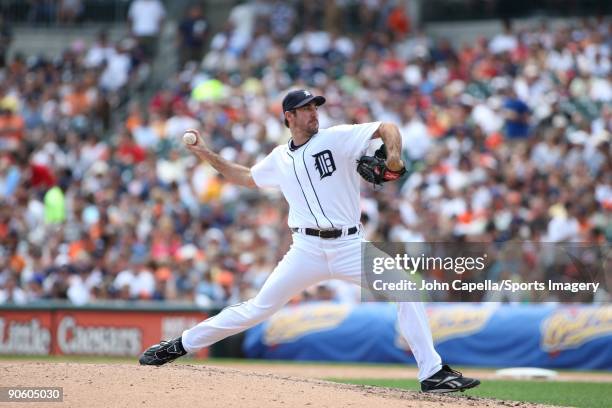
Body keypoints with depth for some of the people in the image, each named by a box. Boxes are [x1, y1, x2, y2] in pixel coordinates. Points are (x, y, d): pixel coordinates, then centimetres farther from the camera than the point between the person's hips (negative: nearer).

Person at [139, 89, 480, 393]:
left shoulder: (338, 137, 0)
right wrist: (206, 154, 21)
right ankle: (180, 346, 9)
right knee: (259, 308, -2)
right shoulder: (280, 158, 11)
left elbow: (387, 128, -8)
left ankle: (433, 373, -11)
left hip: (350, 246, -1)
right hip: (308, 249, 1)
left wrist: (393, 155, -29)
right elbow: (246, 177, 29)